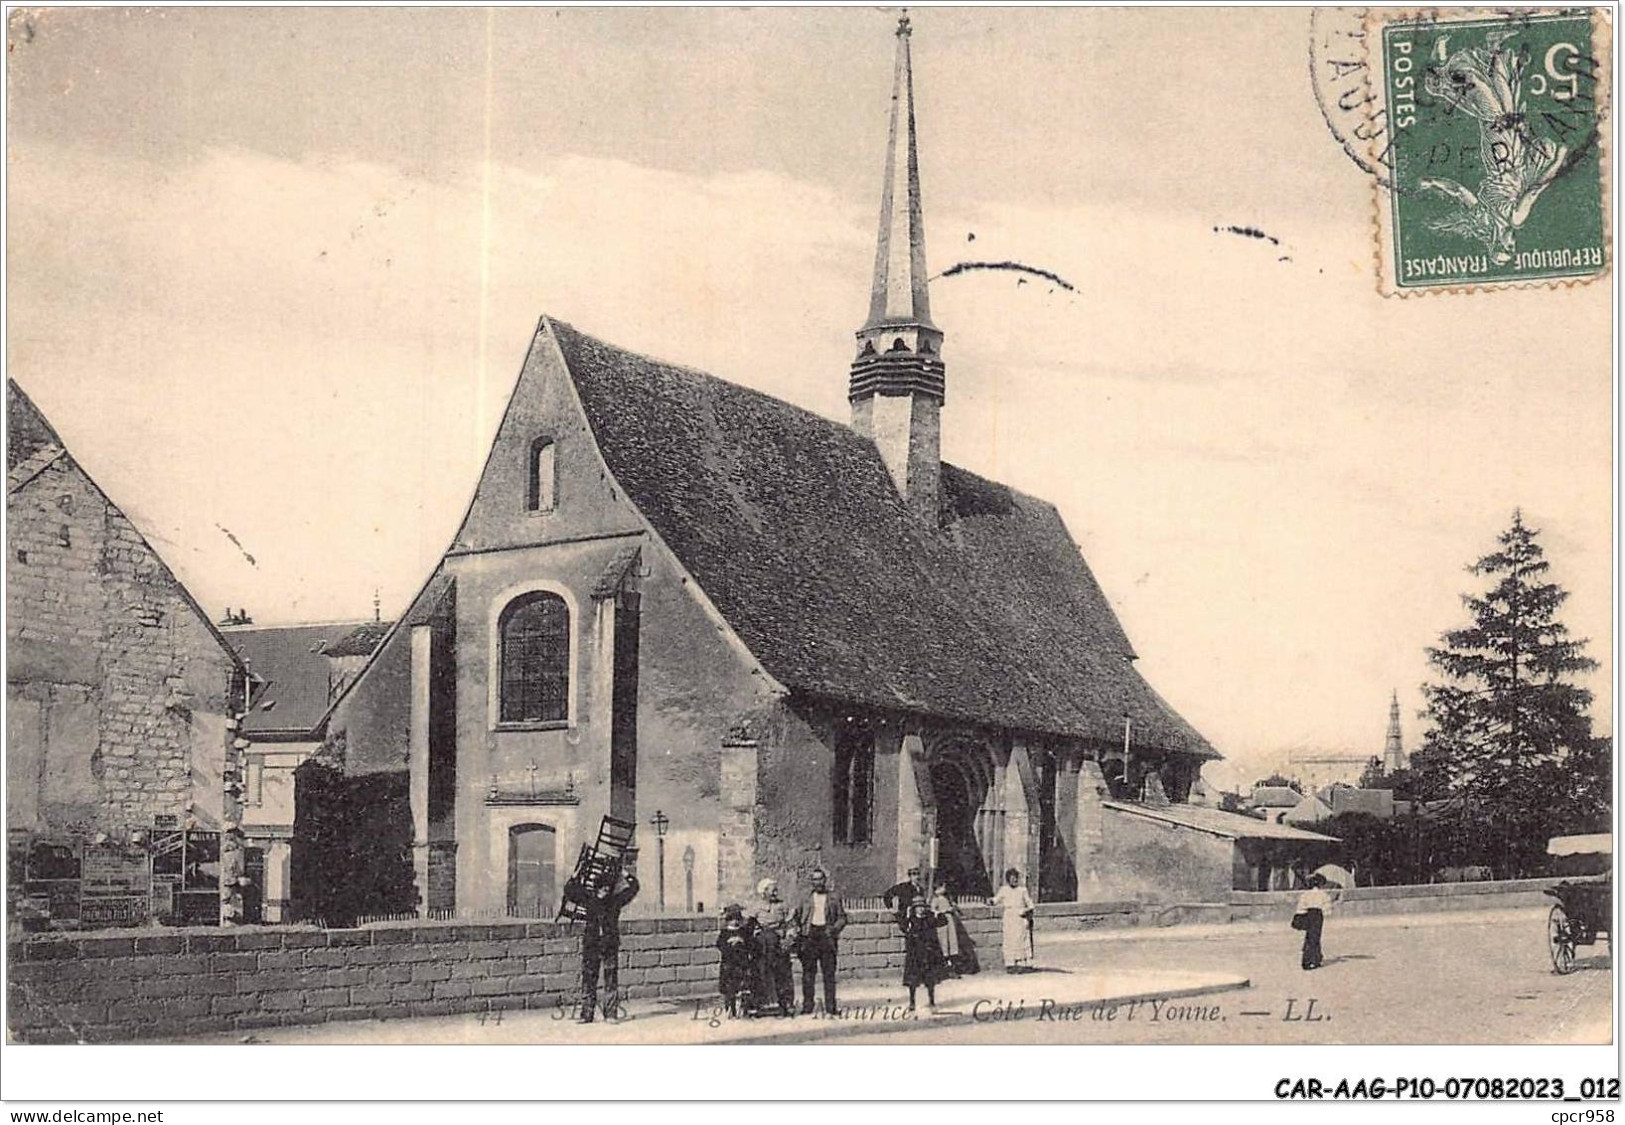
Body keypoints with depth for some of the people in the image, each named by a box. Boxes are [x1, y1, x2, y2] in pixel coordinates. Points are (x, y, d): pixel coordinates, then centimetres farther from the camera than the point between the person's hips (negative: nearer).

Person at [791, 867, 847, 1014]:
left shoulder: (834, 897, 9)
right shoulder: (806, 897, 13)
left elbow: (842, 917, 7)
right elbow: (798, 915, 17)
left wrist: (834, 928, -9)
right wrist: (798, 927, 1)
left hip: (827, 935, -1)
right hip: (810, 936, 1)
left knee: (829, 972, -2)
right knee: (808, 971, -1)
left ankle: (830, 1006, 1)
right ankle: (807, 1005, 2)